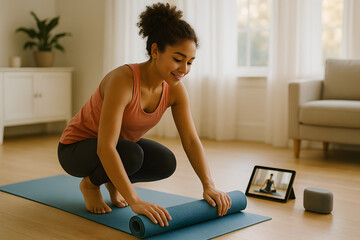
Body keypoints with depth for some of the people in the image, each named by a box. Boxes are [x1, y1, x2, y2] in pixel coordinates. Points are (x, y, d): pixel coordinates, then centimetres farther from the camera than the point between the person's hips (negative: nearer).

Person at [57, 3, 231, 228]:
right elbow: (105, 148, -43)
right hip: (77, 149, -6)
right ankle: (90, 184, -2)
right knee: (131, 155, -35)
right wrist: (135, 201, -51)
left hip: (122, 144, 6)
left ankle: (113, 180, 9)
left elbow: (191, 141, -16)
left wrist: (209, 185, -30)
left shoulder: (176, 89, -16)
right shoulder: (123, 80, -36)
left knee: (166, 163, -21)